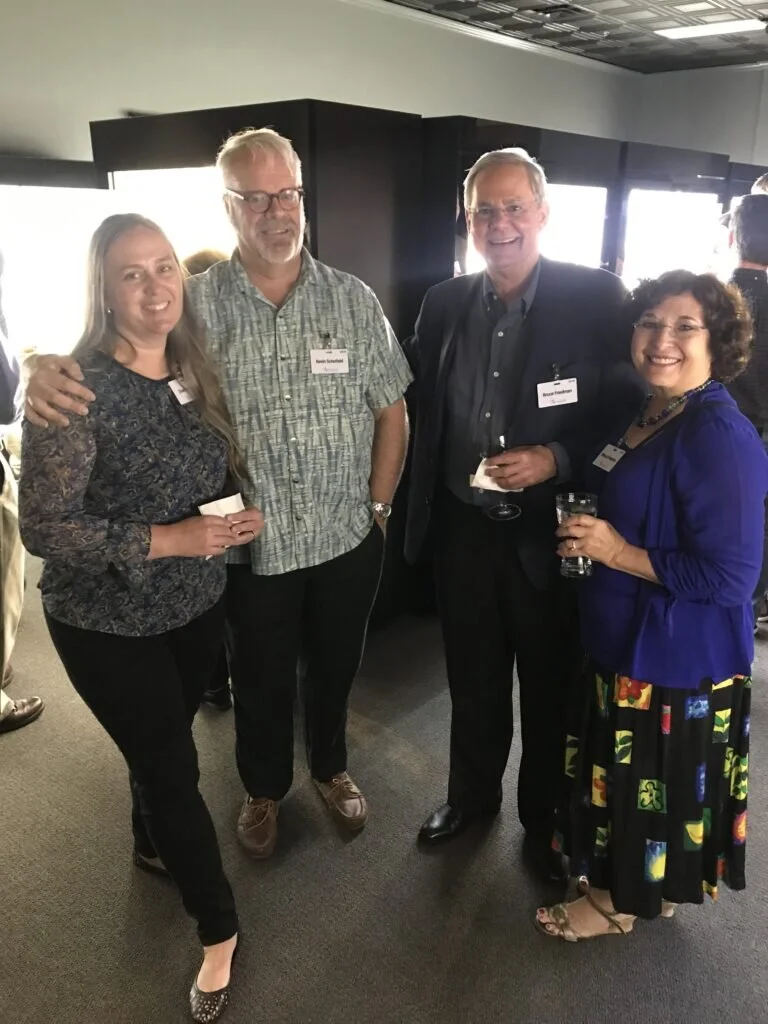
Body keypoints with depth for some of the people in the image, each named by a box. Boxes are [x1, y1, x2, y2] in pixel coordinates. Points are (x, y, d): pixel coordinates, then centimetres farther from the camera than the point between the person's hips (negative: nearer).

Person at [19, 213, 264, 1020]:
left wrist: (240, 513, -11)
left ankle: (153, 845, 56)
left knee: (164, 742, 25)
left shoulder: (195, 372, -3)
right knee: (171, 763, 6)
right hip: (106, 624, -5)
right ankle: (219, 930, 29)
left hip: (196, 605, 6)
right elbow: (42, 526, -23)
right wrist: (167, 540, -29)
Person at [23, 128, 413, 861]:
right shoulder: (194, 303, -8)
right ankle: (265, 788, 46)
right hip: (251, 546, -1)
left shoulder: (353, 299, -4)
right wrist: (46, 367, -25)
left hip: (348, 540, 2)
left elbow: (390, 411, 2)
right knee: (261, 682, 18)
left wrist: (378, 506, 0)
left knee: (334, 668, 22)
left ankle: (330, 768, 50)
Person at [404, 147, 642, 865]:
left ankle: (544, 816, 40)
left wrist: (554, 459, -22)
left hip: (550, 532, -3)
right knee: (472, 681, 21)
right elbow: (422, 406, 9)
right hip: (462, 530, 4)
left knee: (549, 689, 16)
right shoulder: (443, 303, 3)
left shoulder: (596, 298, -10)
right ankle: (471, 794, 45)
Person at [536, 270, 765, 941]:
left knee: (652, 777, 12)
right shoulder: (641, 416, 4)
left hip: (677, 654, -9)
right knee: (627, 769, 23)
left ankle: (622, 900, 35)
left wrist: (617, 552, -22)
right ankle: (642, 883, 45)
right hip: (625, 638, 9)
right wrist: (589, 535, 3)